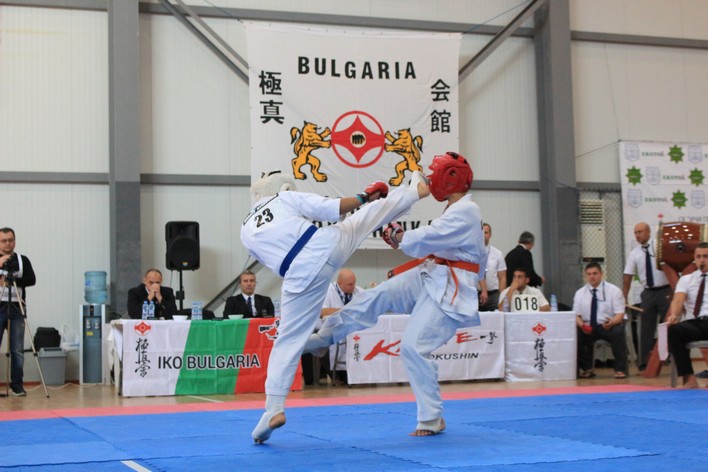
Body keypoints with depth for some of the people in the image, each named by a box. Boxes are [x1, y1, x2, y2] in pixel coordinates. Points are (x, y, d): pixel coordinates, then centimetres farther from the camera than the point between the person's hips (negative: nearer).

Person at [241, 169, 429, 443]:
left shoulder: (246, 230, 19)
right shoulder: (286, 199, 9)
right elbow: (333, 209, 1)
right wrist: (363, 198, 17)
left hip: (300, 278, 2)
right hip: (328, 246, -2)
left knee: (288, 341, 8)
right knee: (377, 208, 22)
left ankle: (274, 409, 4)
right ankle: (415, 191, 44)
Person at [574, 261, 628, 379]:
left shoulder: (614, 290, -3)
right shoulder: (580, 293, 5)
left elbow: (620, 314, -8)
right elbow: (576, 315, 3)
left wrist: (611, 323, -32)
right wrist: (581, 325, -22)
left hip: (609, 326, -2)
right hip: (587, 328, 2)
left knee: (618, 332, -36)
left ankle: (620, 369, -19)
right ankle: (586, 369, -6)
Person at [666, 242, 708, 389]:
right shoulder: (686, 279, 18)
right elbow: (678, 300, 0)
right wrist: (674, 314, -23)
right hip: (693, 323, 3)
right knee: (673, 330, -31)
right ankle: (689, 379, -28)